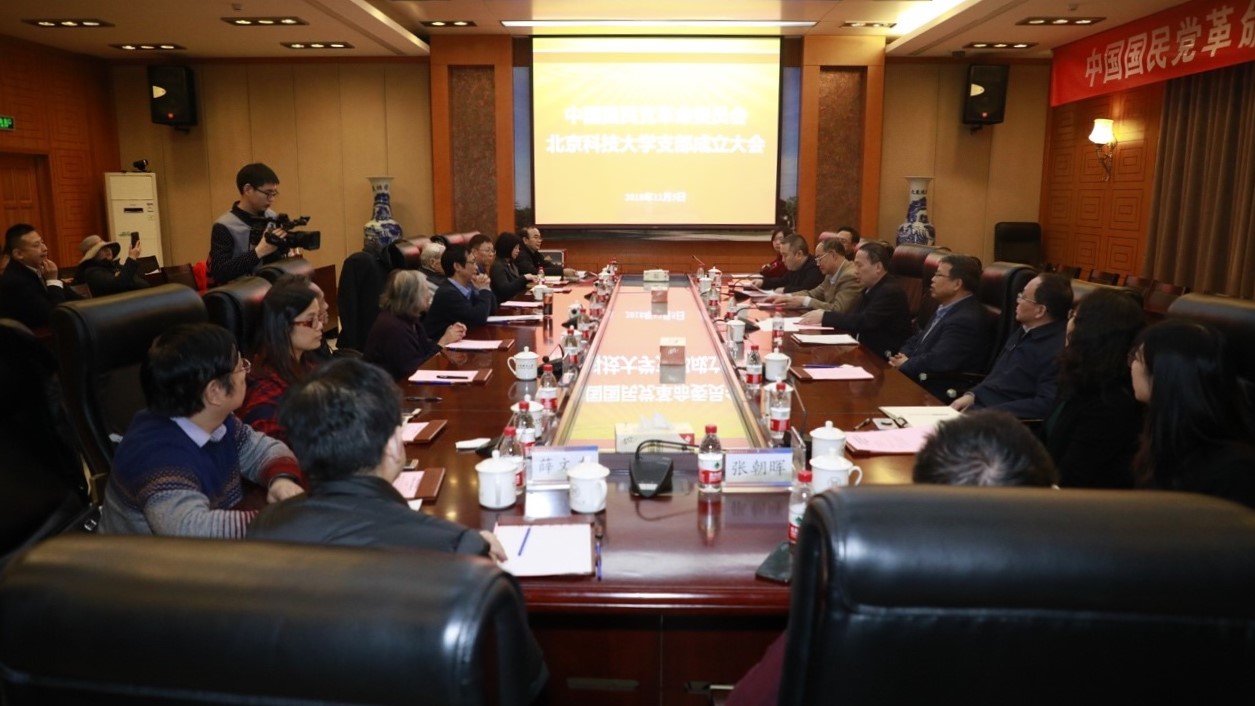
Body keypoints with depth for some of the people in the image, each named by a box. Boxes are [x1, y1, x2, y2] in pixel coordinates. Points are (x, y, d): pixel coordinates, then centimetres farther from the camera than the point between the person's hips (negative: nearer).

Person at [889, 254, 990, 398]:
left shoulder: (966, 320, -21)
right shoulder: (946, 309, 14)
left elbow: (934, 363, -26)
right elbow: (917, 339, 17)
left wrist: (905, 365, -9)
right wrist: (903, 357, -4)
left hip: (936, 394, -9)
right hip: (919, 381, 9)